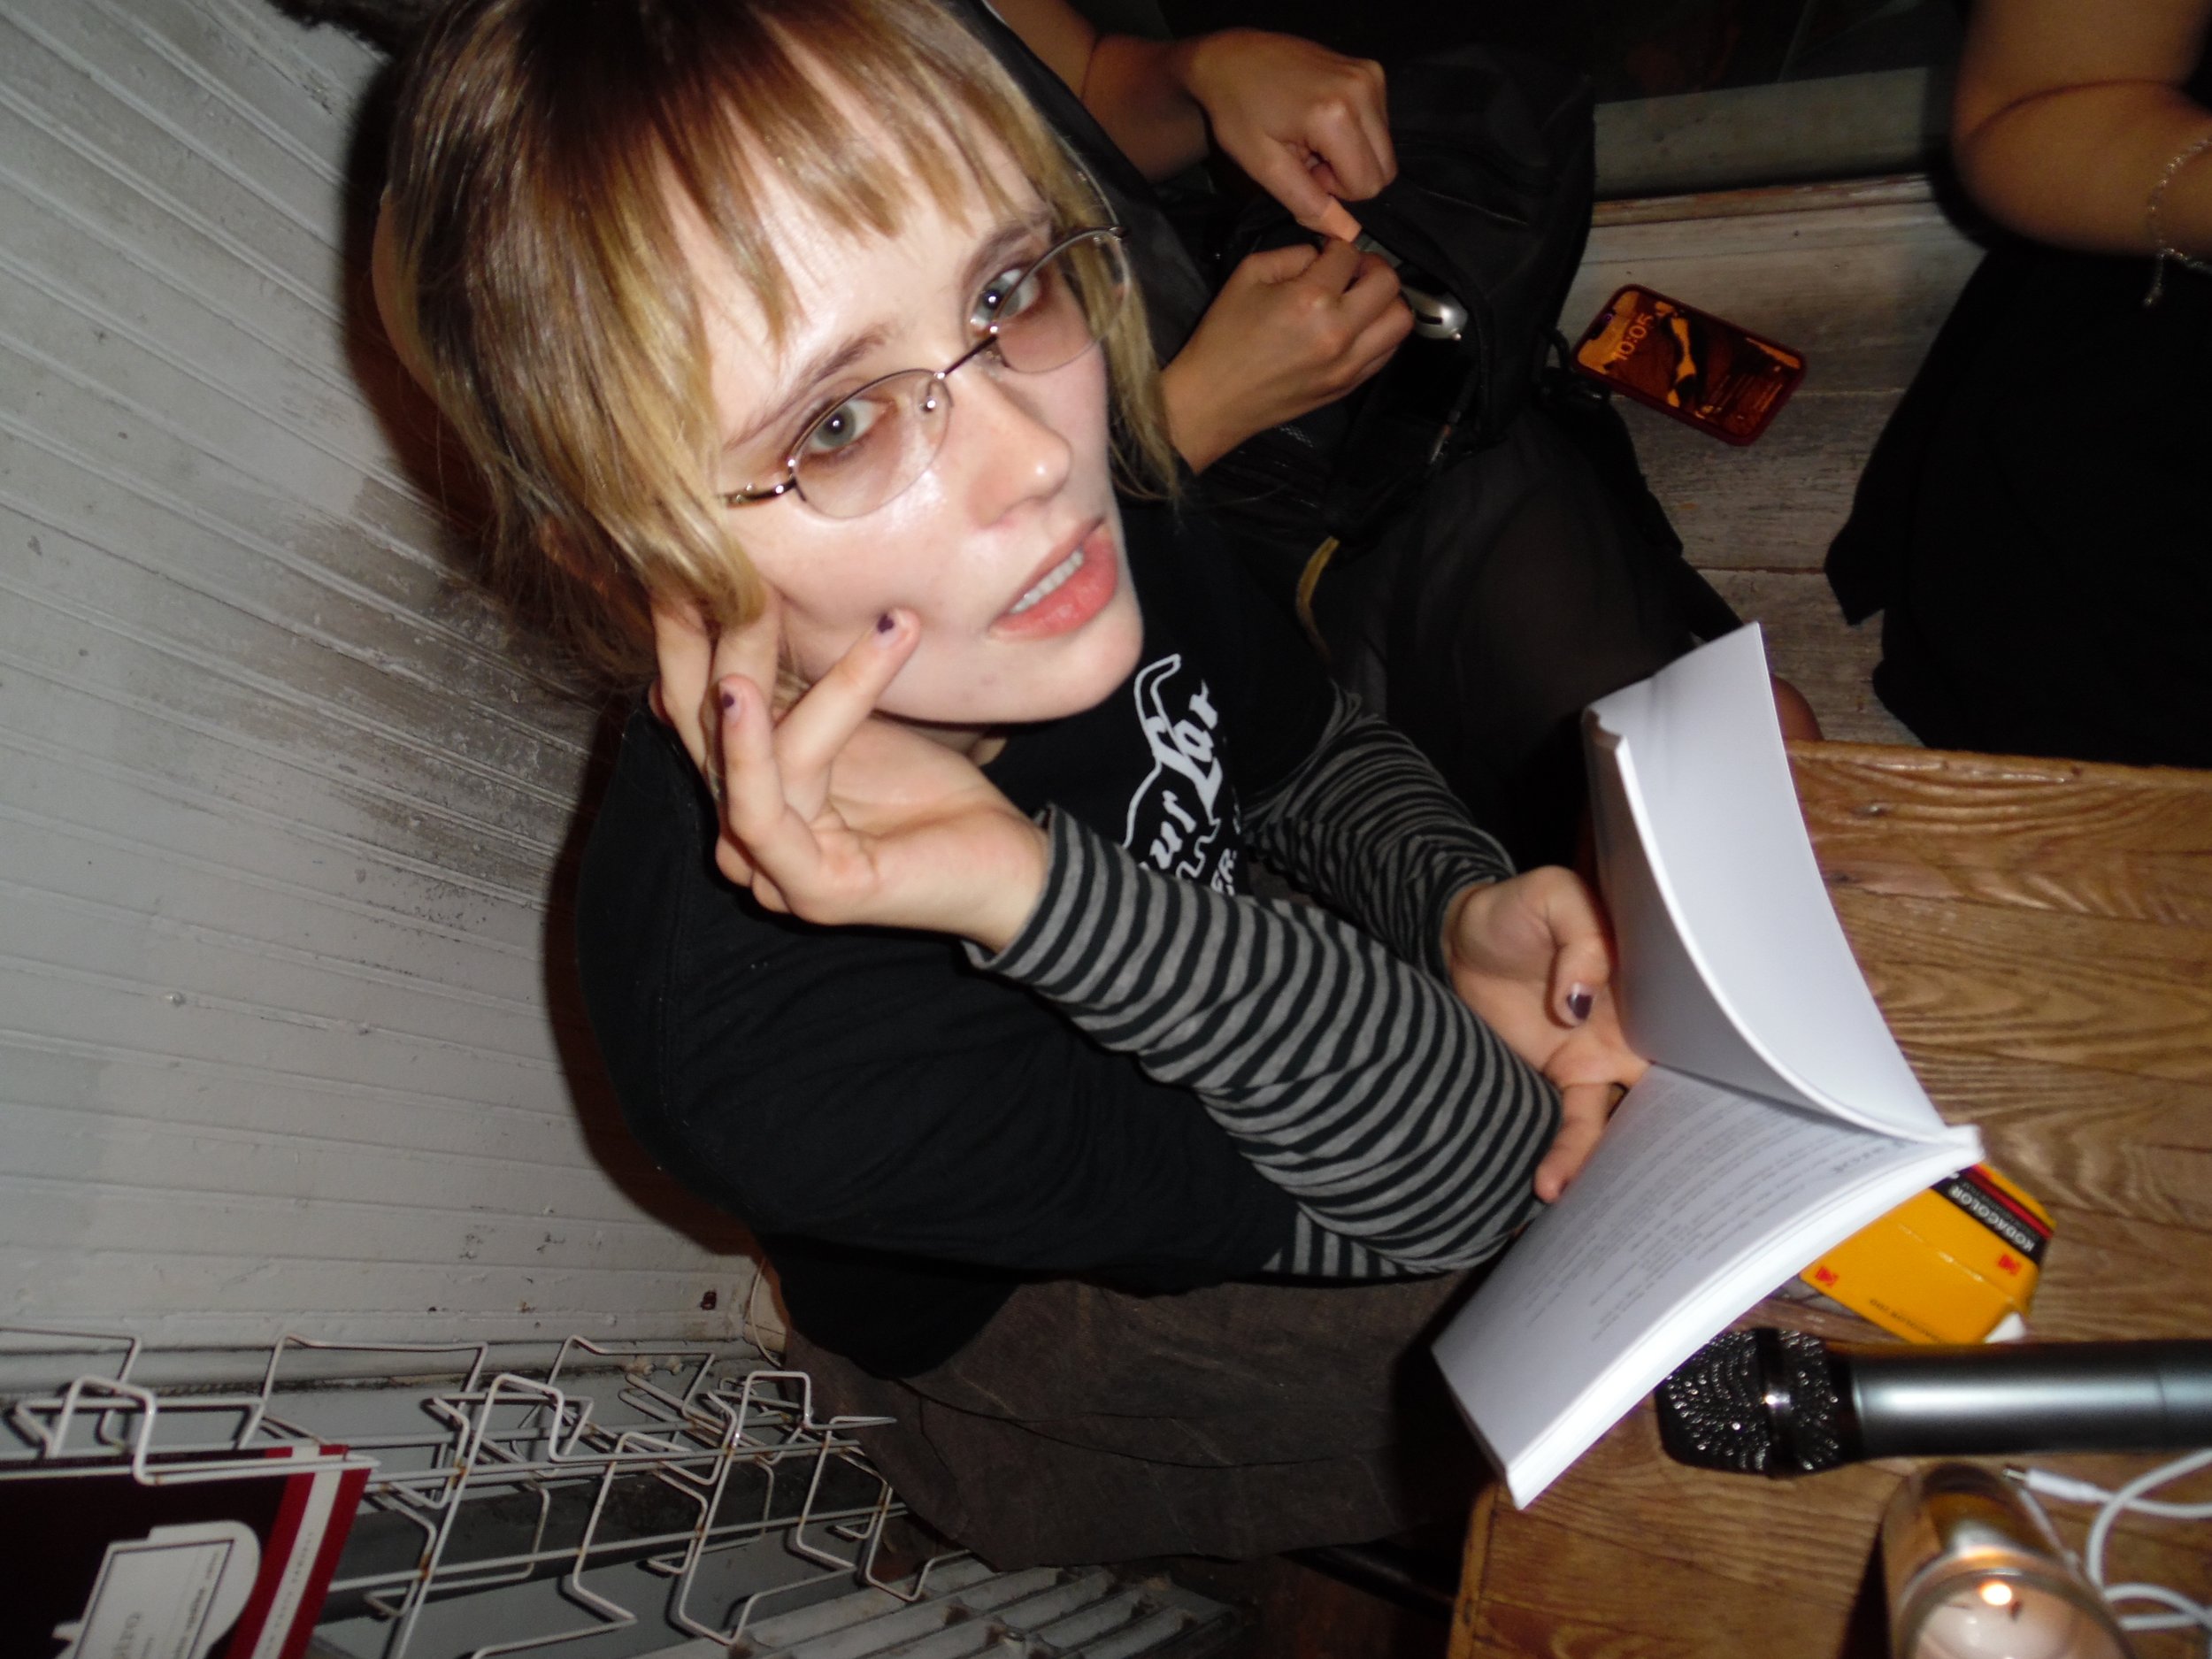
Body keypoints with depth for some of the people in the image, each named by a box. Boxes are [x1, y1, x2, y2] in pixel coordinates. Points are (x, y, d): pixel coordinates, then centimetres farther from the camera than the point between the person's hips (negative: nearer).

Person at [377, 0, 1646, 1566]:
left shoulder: (1085, 533, -25)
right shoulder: (783, 1055, -42)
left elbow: (1316, 754, -2)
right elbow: (1462, 1178, -34)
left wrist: (1464, 906, -23)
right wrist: (1035, 892, -50)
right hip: (1051, 1358, -5)